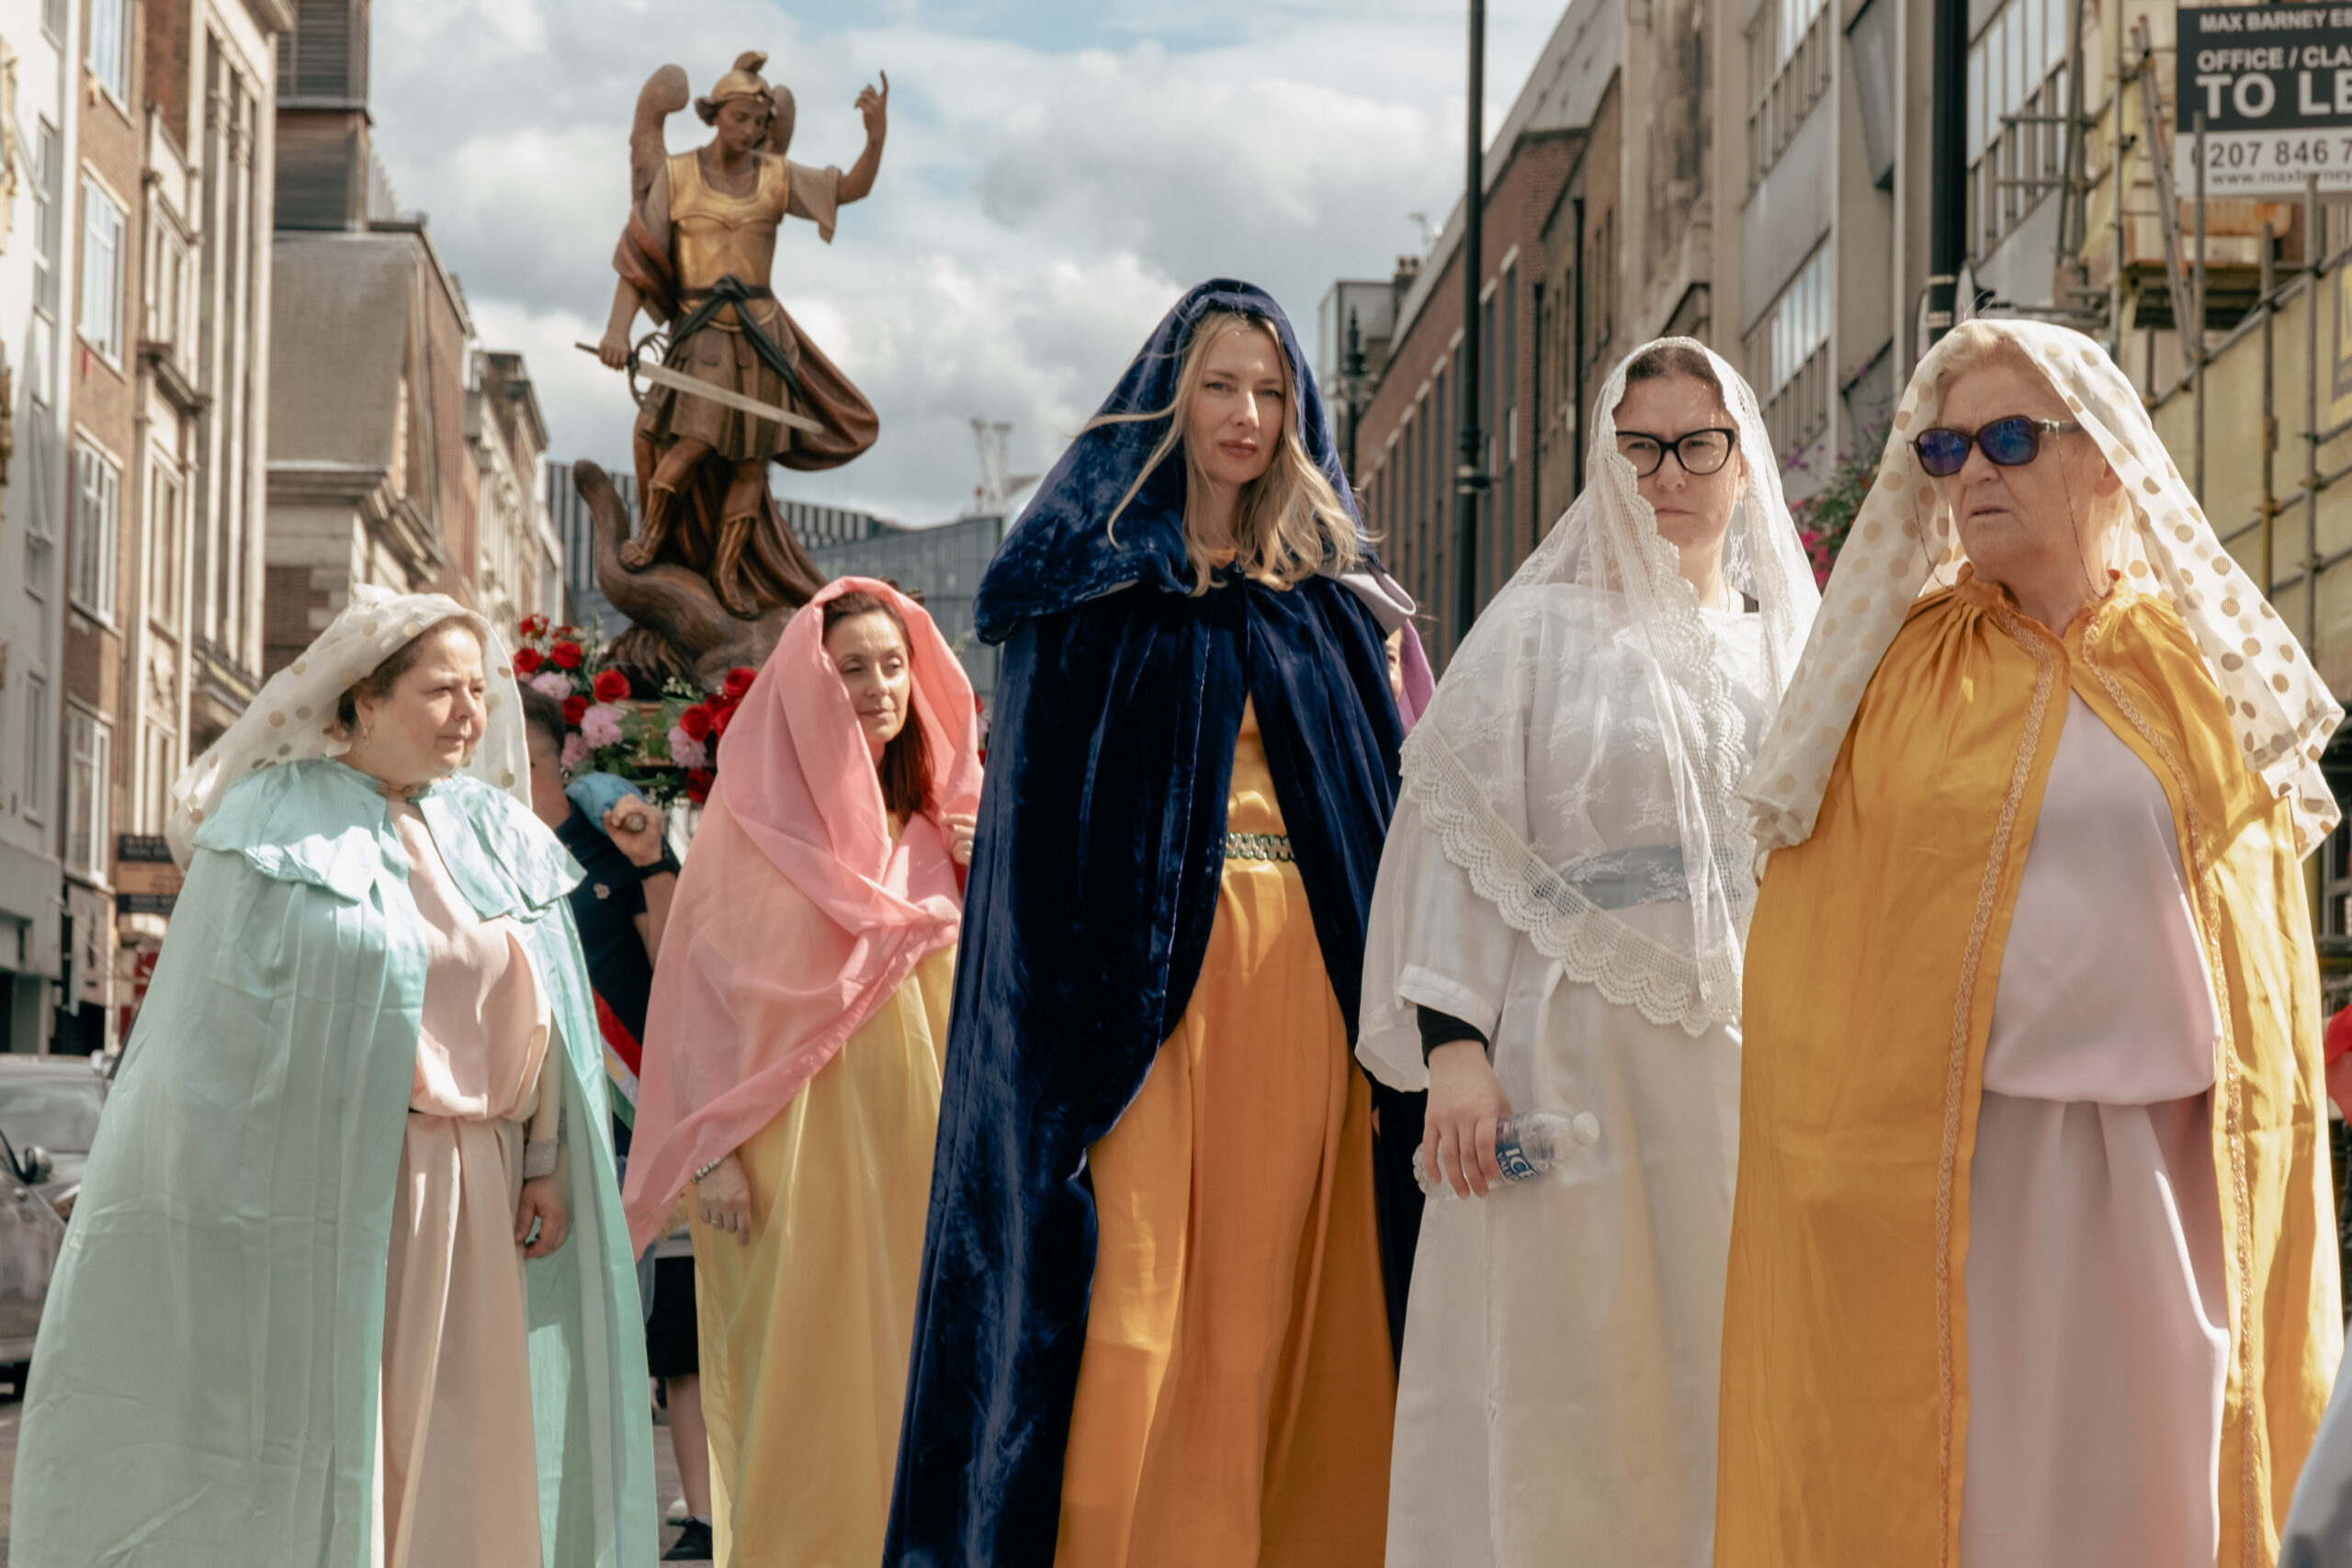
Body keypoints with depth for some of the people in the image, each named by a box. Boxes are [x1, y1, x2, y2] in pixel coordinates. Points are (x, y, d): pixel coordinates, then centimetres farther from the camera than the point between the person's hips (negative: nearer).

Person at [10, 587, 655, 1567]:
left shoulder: (502, 836, 12)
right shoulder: (274, 823, -3)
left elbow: (543, 1016, 11)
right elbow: (224, 1011, -7)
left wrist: (548, 1161, 3)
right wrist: (221, 1197, -12)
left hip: (469, 1192, 5)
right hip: (325, 1182, -5)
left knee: (458, 1431, 5)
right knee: (319, 1435, -3)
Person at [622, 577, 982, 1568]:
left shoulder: (937, 817, 12)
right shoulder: (757, 816, -2)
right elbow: (705, 983, -5)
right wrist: (713, 1148, -11)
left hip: (912, 1133, 4)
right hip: (796, 1136, -4)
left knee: (902, 1365, 3)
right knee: (796, 1382, -4)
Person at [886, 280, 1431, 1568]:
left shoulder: (1330, 596, 15)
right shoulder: (1098, 580, 5)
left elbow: (1384, 800, 12)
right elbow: (1041, 809, -1)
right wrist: (1069, 1020, -12)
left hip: (1299, 976, 3)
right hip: (1147, 971, -3)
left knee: (1264, 1291, 2)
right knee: (1130, 1297, -9)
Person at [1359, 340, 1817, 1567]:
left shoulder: (1796, 646, 14)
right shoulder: (1541, 628, 4)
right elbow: (1462, 843, -2)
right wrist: (1453, 1046, -13)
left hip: (1753, 1062, 3)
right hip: (1574, 1054, -3)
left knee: (1732, 1365, 3)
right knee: (1561, 1371, -3)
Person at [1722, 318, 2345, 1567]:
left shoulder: (2211, 670, 8)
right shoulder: (1892, 670, 5)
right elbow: (1810, 950, 2)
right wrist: (1830, 1170, -6)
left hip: (2177, 1168, 1)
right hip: (1945, 1167, -1)